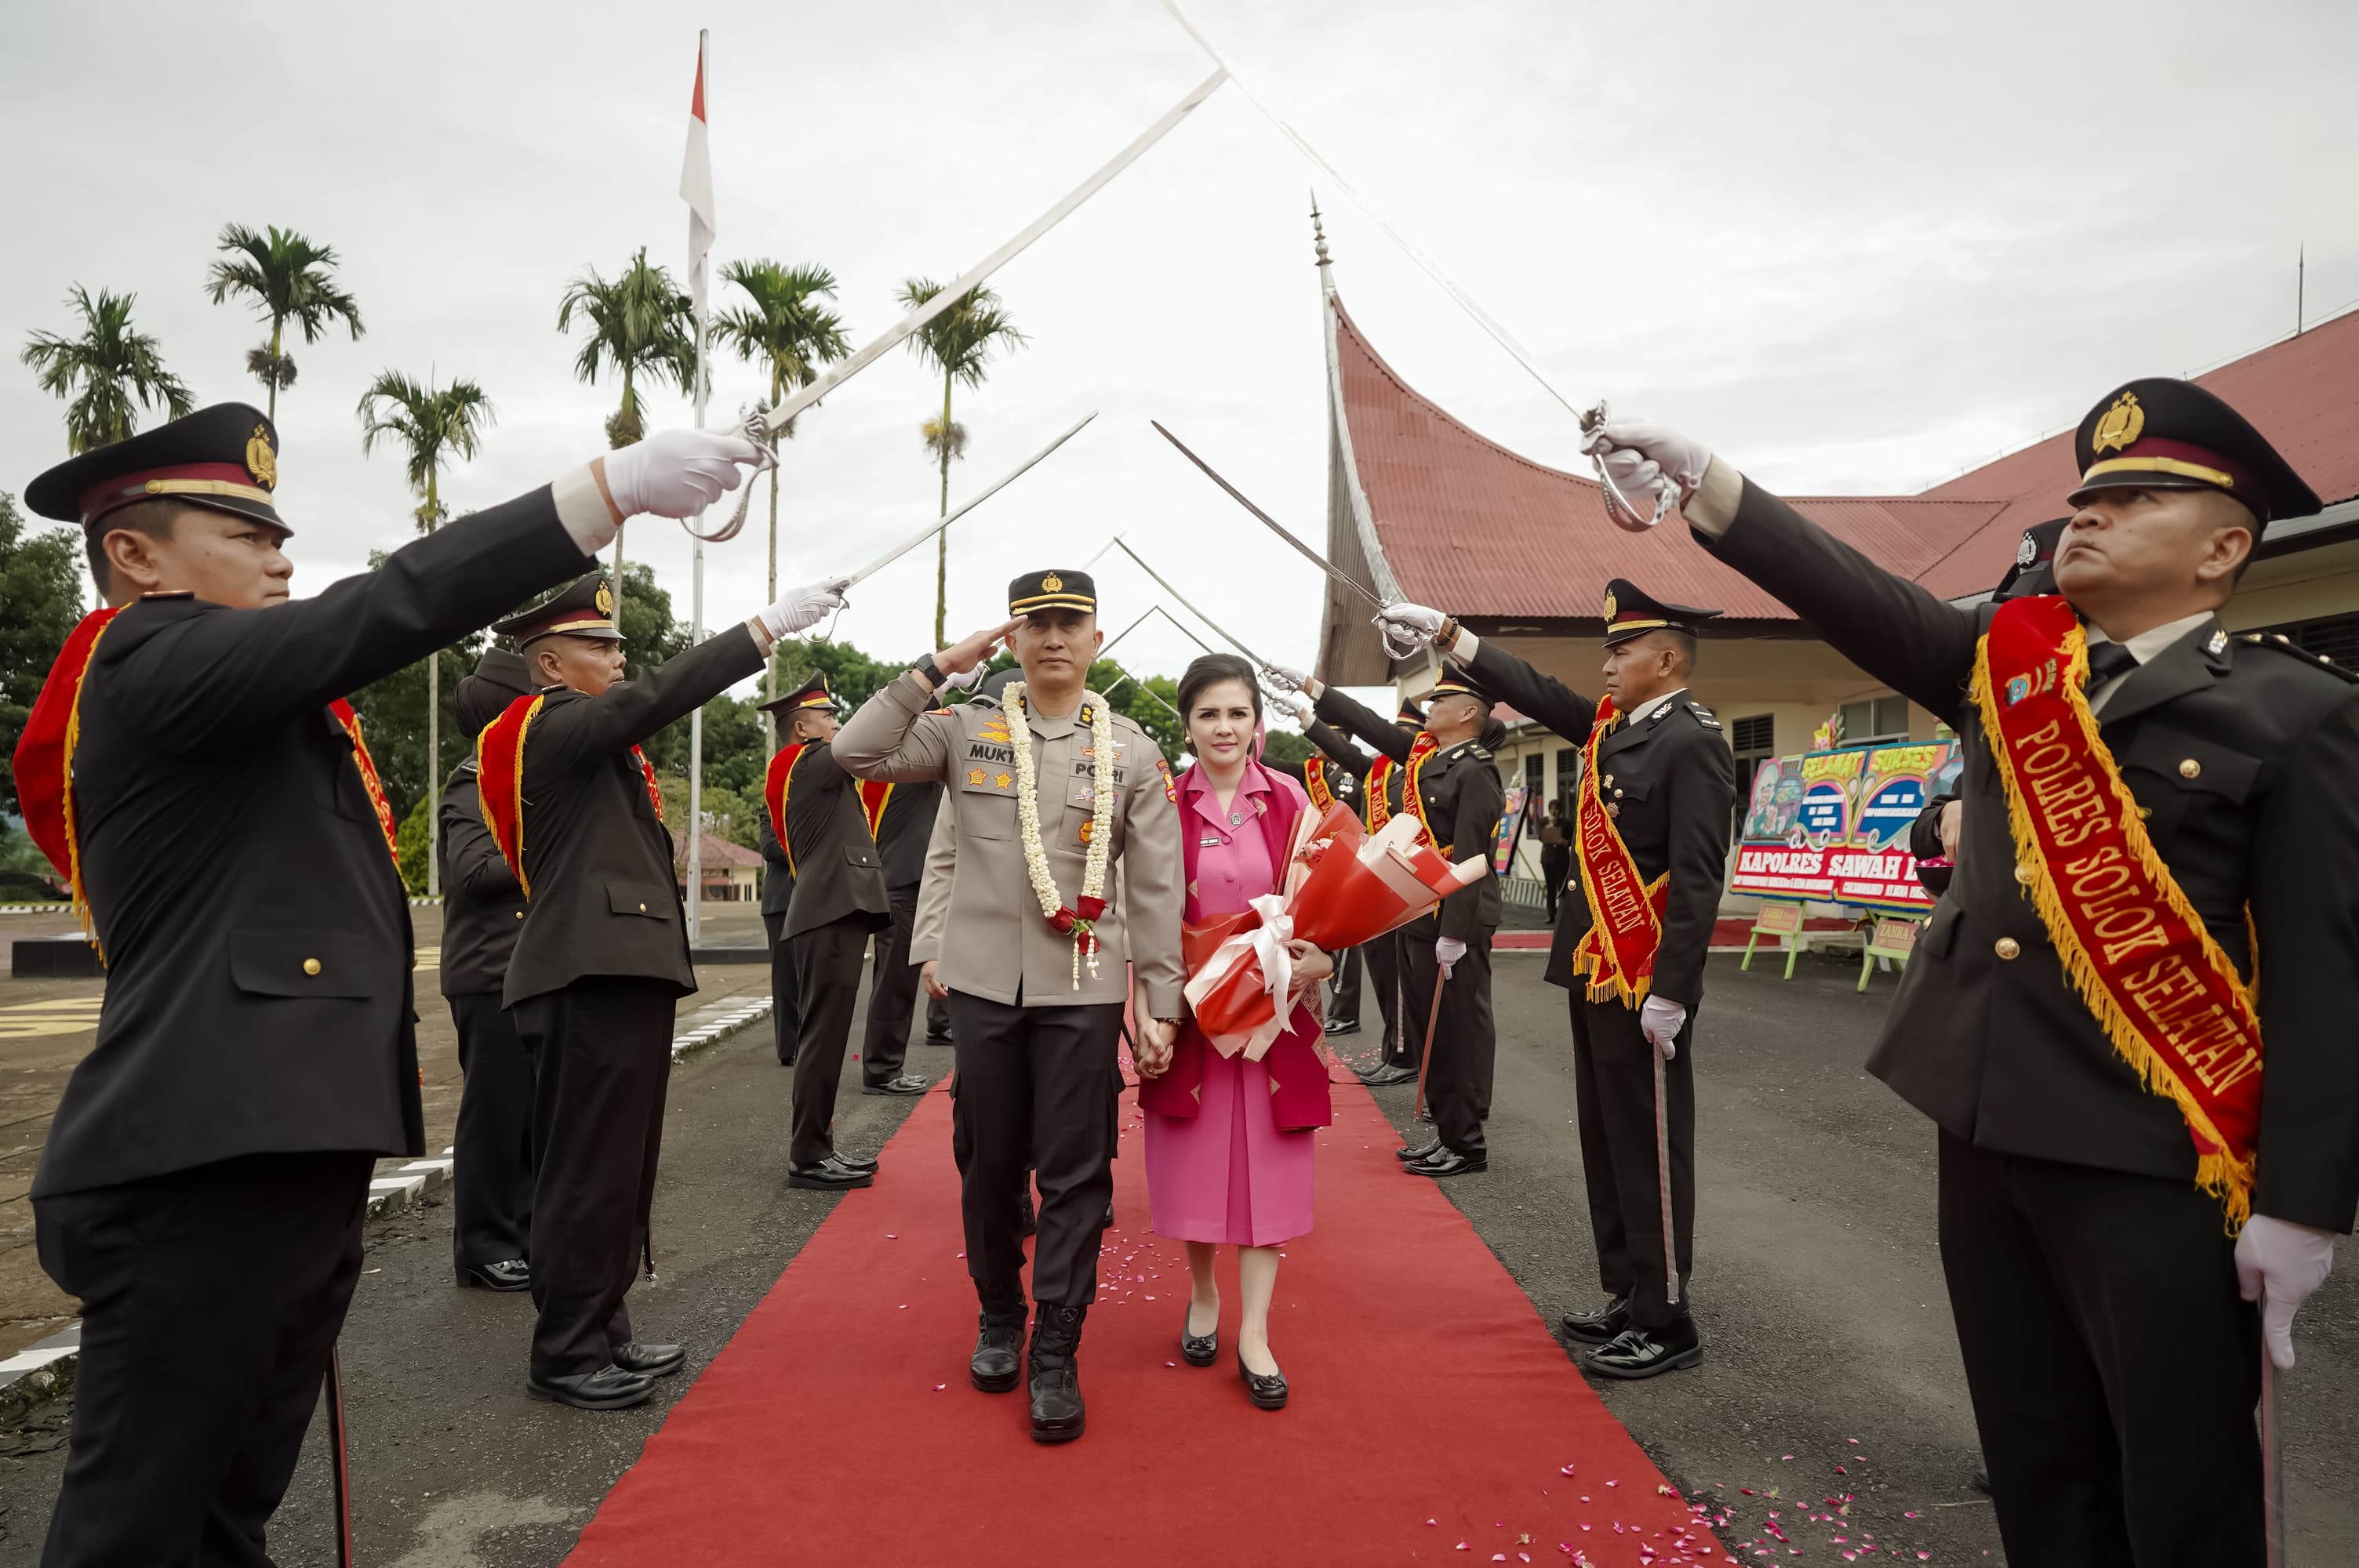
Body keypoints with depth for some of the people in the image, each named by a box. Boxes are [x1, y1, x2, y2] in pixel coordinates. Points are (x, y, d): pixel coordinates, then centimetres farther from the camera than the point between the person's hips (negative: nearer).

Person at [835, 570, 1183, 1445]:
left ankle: (1055, 1356, 14)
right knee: (990, 1164, 12)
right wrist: (937, 668, -10)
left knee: (1075, 1174, 1)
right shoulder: (965, 732, 4)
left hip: (1084, 988, -1)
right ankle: (999, 1318, 33)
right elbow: (857, 753, -8)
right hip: (985, 983, 1)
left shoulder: (1132, 753, 3)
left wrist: (1162, 1002, -2)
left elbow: (1156, 888, 2)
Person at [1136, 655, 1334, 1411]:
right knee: (1195, 1159, 10)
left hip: (1274, 1012, 1)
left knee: (1268, 1164, 4)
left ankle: (1254, 1332, 14)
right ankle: (1202, 1297, 35)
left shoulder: (1287, 799, -1)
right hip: (1190, 1013, -1)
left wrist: (1319, 960, -15)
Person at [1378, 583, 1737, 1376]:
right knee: (1606, 1141, 16)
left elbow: (1698, 880, -19)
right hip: (1594, 974, 9)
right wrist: (1445, 630, 17)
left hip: (1644, 984, -9)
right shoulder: (1613, 724, 11)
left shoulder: (1692, 742, -15)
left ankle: (1666, 1324, 14)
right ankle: (1627, 1297, 29)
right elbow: (1535, 690, 20)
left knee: (1648, 1148, 0)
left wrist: (1670, 994, -22)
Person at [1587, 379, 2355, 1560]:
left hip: (2151, 1155, -4)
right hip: (1985, 1125, 5)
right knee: (2033, 1453, 17)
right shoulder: (2006, 661, 9)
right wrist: (1702, 479, -17)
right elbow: (1857, 599, -4)